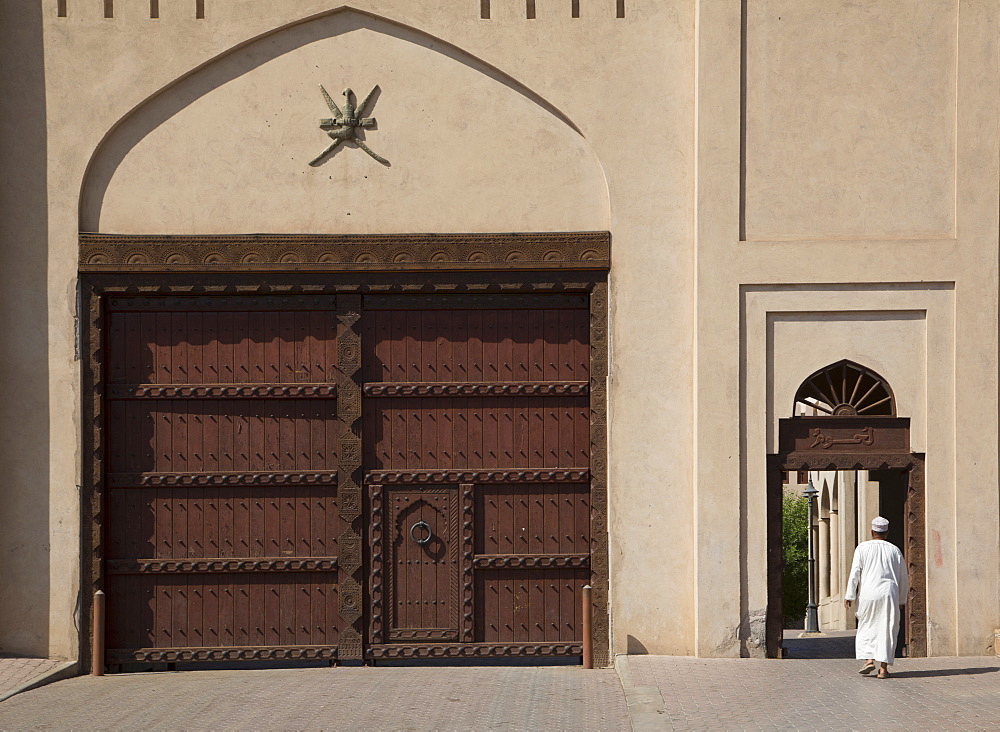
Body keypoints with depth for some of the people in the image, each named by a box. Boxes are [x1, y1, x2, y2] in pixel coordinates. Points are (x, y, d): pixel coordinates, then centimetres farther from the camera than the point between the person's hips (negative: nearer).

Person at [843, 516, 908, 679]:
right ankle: (883, 668, -1)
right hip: (889, 595, 1)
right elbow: (903, 578, 14)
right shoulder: (894, 550, 9)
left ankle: (868, 659, -2)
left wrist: (849, 595, -1)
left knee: (866, 627, 13)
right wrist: (902, 600, 23)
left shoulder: (863, 548, 2)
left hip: (868, 594, -1)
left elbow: (855, 573, -4)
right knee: (887, 630, 3)